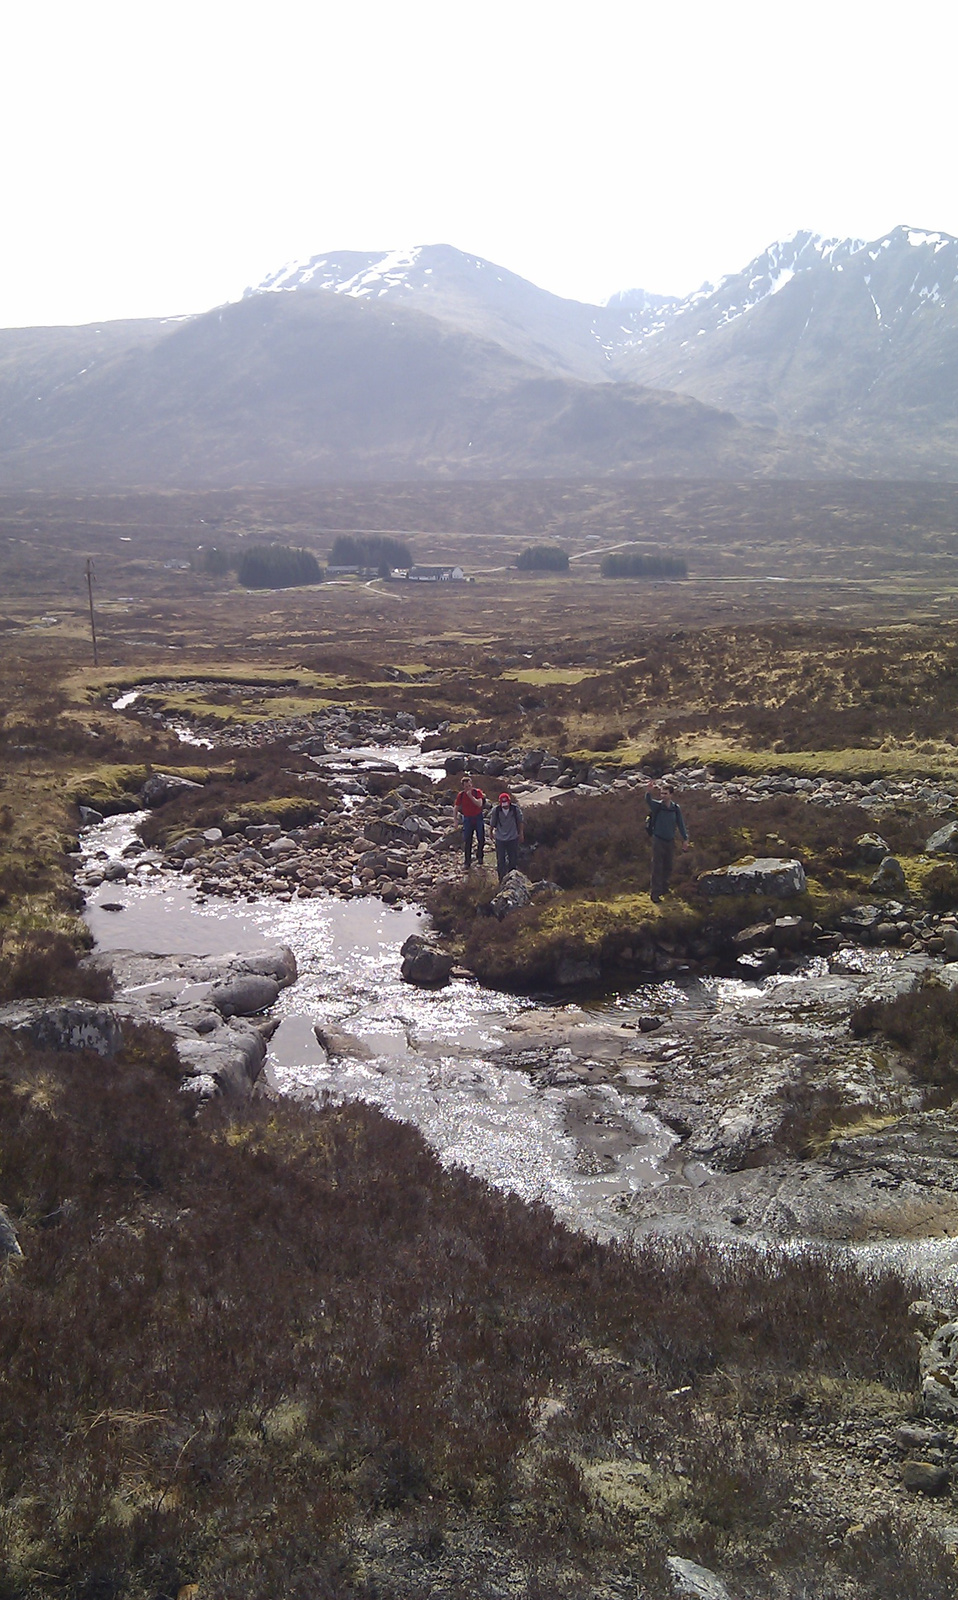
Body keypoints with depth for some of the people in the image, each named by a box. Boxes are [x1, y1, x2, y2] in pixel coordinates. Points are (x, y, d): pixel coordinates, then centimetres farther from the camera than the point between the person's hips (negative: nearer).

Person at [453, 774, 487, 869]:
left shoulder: (477, 792, -11)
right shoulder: (461, 795, -7)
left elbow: (479, 804, -24)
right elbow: (456, 808, 0)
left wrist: (470, 796, -28)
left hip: (478, 817, 0)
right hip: (467, 818, 0)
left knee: (481, 839, 6)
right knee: (467, 841, 1)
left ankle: (479, 856, 30)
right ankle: (468, 862, 10)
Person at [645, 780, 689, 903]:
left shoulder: (676, 808, -1)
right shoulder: (657, 806, -12)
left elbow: (681, 824, 8)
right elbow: (649, 801, -34)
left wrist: (685, 839, 4)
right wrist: (648, 792, -56)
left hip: (670, 841, 4)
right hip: (658, 840, -4)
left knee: (668, 867, 15)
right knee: (657, 867, -4)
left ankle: (664, 889, 31)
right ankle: (655, 893, -2)